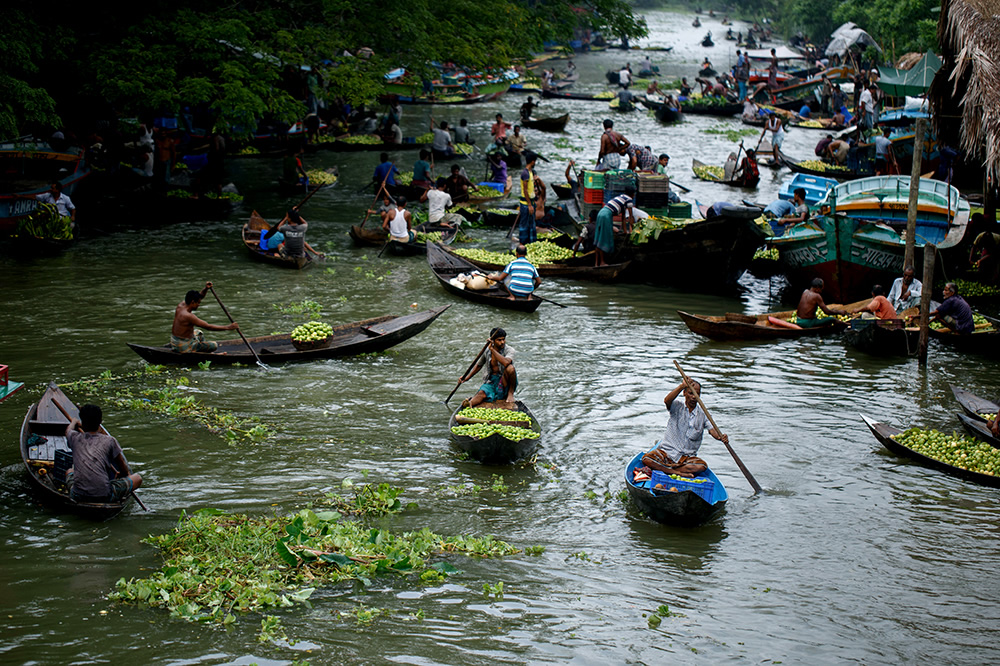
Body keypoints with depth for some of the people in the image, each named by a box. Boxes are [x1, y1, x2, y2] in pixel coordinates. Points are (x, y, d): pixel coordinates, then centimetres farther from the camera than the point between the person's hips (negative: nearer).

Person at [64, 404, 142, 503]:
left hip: (77, 496, 3)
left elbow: (68, 430, 36)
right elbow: (124, 471, 14)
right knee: (138, 478, 17)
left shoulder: (75, 438, 6)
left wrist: (74, 422, 58)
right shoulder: (109, 441, 0)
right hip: (104, 496, -2)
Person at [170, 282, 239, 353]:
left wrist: (206, 289, -6)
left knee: (199, 333, 36)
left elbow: (199, 296, 12)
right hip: (185, 347, -9)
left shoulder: (181, 305, -1)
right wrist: (228, 327, -21)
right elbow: (208, 327, -25)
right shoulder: (188, 316, -27)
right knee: (215, 345, 5)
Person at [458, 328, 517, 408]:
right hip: (491, 381, 2)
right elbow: (478, 365, 19)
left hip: (505, 382, -2)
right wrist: (467, 378, 7)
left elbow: (506, 362, -34)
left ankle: (510, 393, -14)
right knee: (482, 393, -29)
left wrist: (492, 350, -30)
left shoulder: (509, 350, -10)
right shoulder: (486, 351, 2)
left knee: (510, 368, -33)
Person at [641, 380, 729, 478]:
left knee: (702, 466, -28)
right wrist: (682, 386, -38)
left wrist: (721, 437, -31)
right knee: (646, 459, -28)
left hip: (687, 456, 2)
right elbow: (667, 401, -24)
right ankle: (678, 473, -22)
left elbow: (712, 429, -7)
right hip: (667, 451, -2)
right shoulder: (677, 407, -1)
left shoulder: (703, 414, 5)